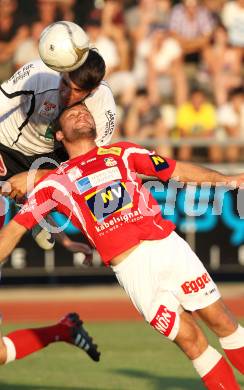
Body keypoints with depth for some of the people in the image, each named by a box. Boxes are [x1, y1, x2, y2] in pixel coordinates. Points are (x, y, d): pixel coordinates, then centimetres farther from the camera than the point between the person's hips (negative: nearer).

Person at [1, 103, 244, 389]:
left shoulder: (121, 153, 19)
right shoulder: (55, 182, 12)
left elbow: (176, 170, 18)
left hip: (170, 246, 3)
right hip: (131, 267, -3)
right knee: (191, 339, -7)